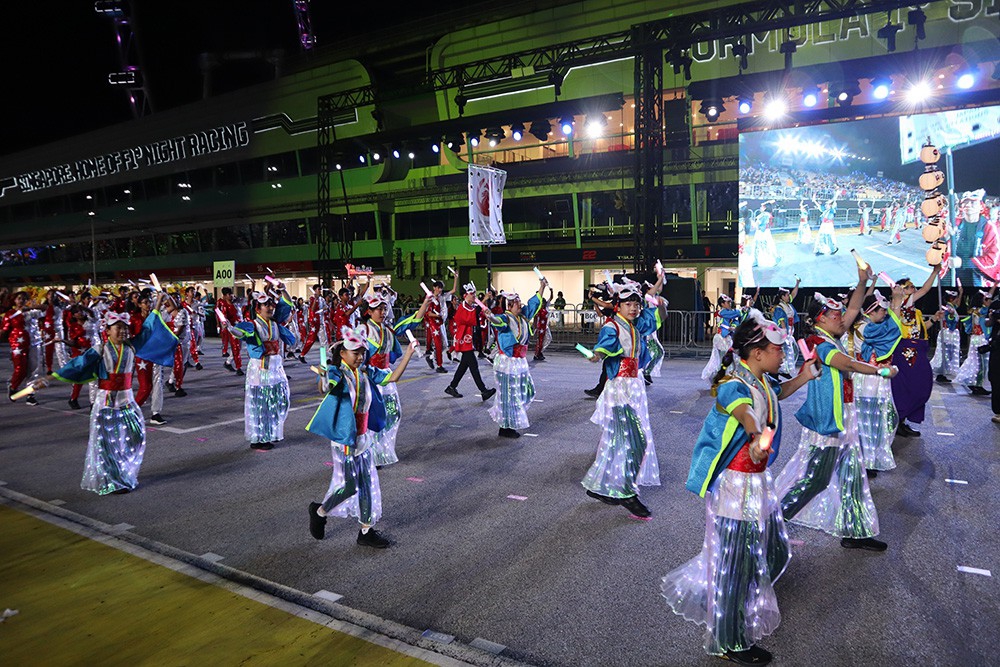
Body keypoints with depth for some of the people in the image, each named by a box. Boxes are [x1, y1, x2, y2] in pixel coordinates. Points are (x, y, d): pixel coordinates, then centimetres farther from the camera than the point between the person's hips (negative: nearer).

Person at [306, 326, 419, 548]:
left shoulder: (367, 373, 3)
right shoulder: (337, 374, -16)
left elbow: (393, 377, 6)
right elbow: (326, 388, -37)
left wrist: (408, 353, -2)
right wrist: (324, 379, -59)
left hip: (364, 438, 7)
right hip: (344, 439, -7)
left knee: (368, 484, 9)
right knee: (348, 485, -1)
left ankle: (367, 531, 21)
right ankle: (319, 511, 28)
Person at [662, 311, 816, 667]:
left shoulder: (763, 381, 5)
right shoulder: (733, 385, -25)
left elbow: (777, 394, 31)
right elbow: (742, 410, -49)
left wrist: (803, 377, 21)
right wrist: (757, 435, -68)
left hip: (758, 480, 10)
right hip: (734, 485, -10)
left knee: (773, 551, 23)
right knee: (735, 560, 3)